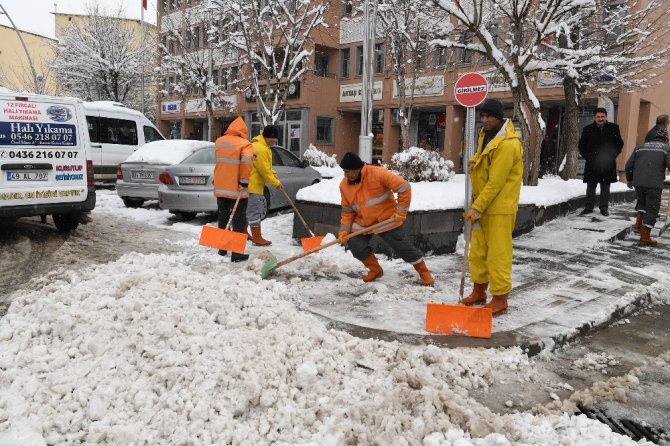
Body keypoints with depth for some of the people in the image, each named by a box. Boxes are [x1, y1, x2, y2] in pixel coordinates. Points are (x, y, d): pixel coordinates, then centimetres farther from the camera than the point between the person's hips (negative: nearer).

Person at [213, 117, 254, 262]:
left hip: (220, 187, 6)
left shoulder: (219, 142, 11)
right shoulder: (245, 144, -11)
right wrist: (244, 181, -19)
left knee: (223, 219, 19)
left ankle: (222, 248, 29)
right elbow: (247, 162, -25)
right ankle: (236, 253, 0)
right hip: (236, 189, -6)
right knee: (239, 221, 1)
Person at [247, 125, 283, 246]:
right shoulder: (261, 149, -20)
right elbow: (264, 170, -20)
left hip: (254, 183, 11)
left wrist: (274, 176, 6)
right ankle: (257, 238, -1)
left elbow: (267, 167, 20)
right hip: (253, 185, -11)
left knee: (249, 209, 19)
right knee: (255, 211, -6)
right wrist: (275, 182, -12)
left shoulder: (261, 146, 15)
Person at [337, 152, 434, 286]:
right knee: (356, 246, -8)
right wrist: (344, 230, -7)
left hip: (387, 219, -5)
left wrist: (401, 211, -18)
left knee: (403, 248, -1)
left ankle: (424, 272, 20)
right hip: (363, 222, 5)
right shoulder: (344, 186, -5)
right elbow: (347, 211, 5)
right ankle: (375, 270, 16)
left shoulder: (377, 173, -24)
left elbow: (404, 187, -22)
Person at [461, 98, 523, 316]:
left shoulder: (507, 144, -21)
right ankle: (478, 291, 28)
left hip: (499, 207, -9)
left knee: (498, 253, -3)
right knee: (478, 250, 15)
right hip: (483, 203, 9)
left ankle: (500, 299, 8)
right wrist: (473, 162, 4)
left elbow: (495, 183, -23)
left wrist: (476, 209, -22)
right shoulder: (486, 135, 9)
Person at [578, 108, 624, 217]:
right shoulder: (588, 129, 3)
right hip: (592, 163, 0)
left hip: (608, 164, 0)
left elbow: (619, 143, 10)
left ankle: (604, 208, 14)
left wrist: (612, 156, -1)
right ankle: (588, 207, 12)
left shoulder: (613, 128, 3)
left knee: (605, 187, 6)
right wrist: (587, 157, -1)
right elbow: (582, 145, 10)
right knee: (590, 187, 5)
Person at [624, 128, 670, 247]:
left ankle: (638, 224, 18)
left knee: (642, 201, 29)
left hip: (638, 182, 4)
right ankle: (645, 237, 5)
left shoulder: (640, 147, 18)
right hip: (654, 184, -4)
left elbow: (628, 165, 14)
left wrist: (629, 179, 27)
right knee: (652, 209, 5)